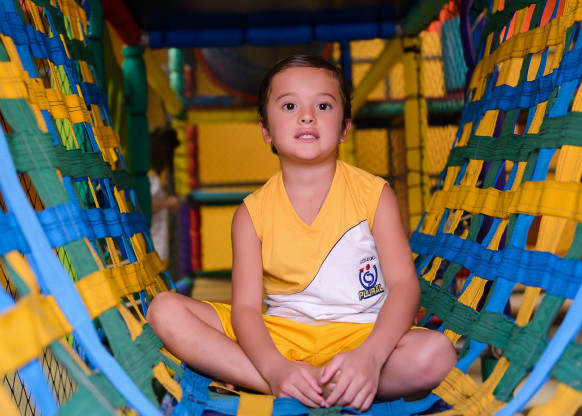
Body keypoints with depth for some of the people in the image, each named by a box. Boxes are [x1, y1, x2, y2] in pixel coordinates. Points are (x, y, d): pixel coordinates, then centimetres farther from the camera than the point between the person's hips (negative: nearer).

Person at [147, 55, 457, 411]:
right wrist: (275, 368, -29)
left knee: (437, 354, -31)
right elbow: (246, 305, -7)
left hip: (363, 334, -1)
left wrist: (369, 356, -28)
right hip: (277, 336, 2)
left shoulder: (373, 194, -2)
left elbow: (404, 285, -9)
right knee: (165, 310, -16)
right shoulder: (253, 212, 0)